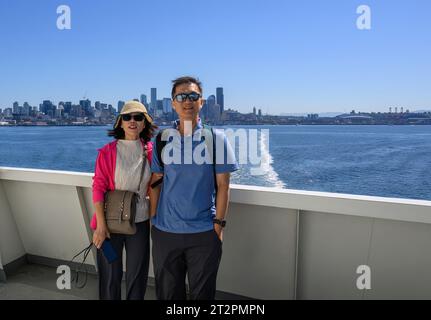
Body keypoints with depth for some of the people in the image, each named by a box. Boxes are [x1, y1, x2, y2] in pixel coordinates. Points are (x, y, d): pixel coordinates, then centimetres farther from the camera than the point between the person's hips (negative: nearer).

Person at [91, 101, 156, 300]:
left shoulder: (151, 151, -2)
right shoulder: (108, 151, -7)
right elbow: (98, 188, -10)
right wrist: (100, 225, -13)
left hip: (140, 222, 2)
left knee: (137, 275, 16)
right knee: (110, 276, 13)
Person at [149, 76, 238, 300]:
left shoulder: (216, 138, -5)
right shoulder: (162, 139, 1)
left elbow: (222, 185, -3)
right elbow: (155, 183, 5)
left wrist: (219, 223, -6)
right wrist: (153, 219, 2)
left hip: (204, 232, -1)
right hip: (164, 231, 2)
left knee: (202, 293, 15)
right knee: (167, 293, 19)